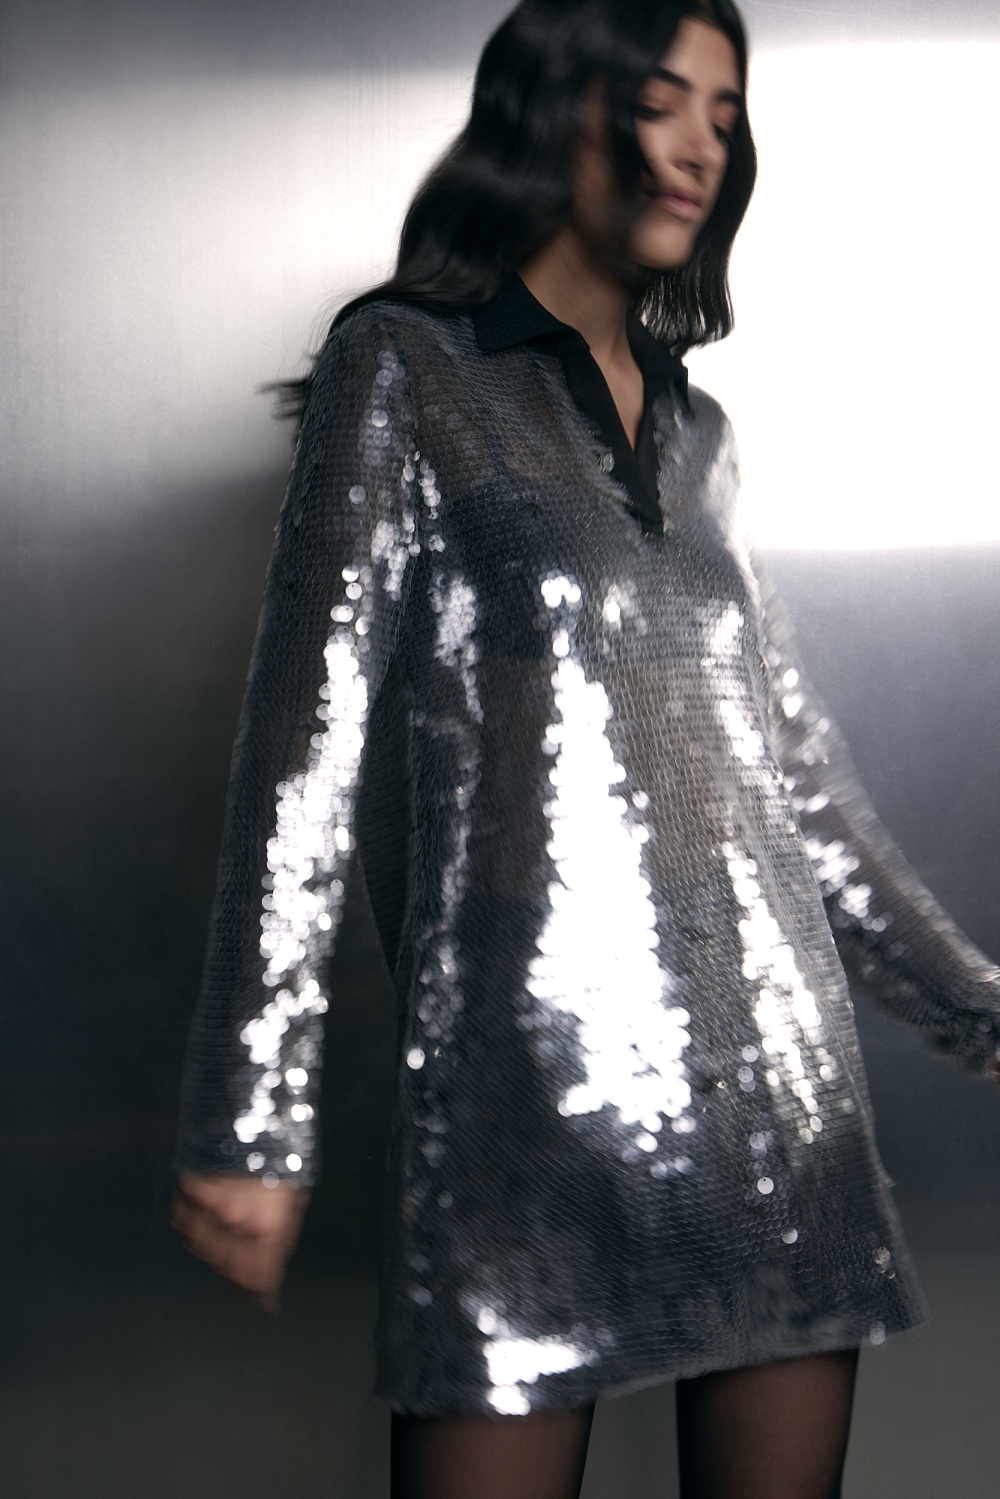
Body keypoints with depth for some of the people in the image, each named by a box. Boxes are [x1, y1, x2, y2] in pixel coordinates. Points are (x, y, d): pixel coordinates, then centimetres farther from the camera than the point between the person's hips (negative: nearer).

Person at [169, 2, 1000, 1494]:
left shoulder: (692, 426, 18)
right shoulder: (405, 367, 2)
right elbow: (305, 739, -5)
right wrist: (250, 1119, -11)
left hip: (781, 1045, 6)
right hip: (533, 1058, -5)